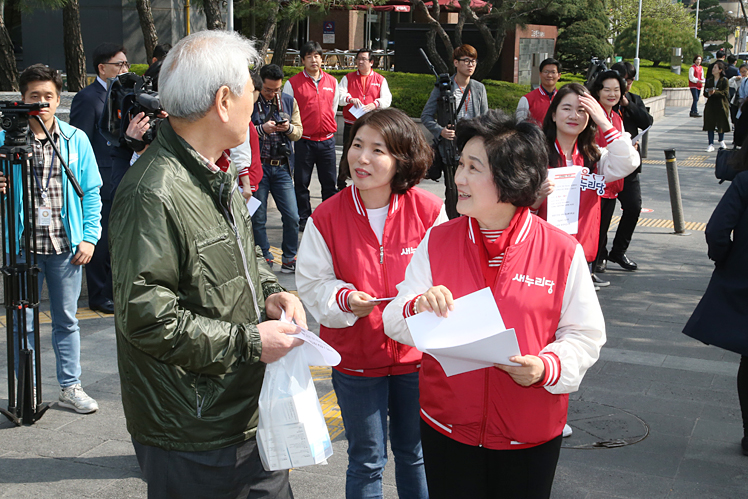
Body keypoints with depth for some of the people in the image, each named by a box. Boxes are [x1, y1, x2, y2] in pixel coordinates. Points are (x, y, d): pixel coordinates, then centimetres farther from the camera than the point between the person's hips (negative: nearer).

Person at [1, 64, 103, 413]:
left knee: (66, 320, 11)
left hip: (66, 246, 1)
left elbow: (92, 192, 7)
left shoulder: (76, 140, 4)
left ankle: (70, 387, 23)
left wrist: (89, 237, -1)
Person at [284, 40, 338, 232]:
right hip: (304, 141, -2)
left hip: (327, 140, 3)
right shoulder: (292, 83, -2)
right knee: (301, 183, 5)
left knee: (329, 183, 7)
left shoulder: (332, 82, 9)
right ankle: (304, 218, 17)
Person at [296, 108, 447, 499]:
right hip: (355, 357, 0)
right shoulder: (326, 217, -10)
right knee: (366, 461, 14)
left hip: (416, 352, 1)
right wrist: (345, 299, -22)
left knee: (414, 454, 20)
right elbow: (312, 283, -3)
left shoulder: (429, 211, -10)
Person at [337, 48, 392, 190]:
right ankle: (341, 186, 12)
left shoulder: (380, 80, 9)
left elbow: (387, 99, -1)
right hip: (351, 125, 0)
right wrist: (350, 99, -22)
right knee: (347, 155, 1)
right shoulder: (348, 78, 10)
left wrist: (374, 104, -20)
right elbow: (340, 95, -1)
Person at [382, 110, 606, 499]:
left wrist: (546, 367, -22)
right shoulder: (437, 242, -2)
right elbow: (395, 324, -1)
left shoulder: (562, 252, -9)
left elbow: (585, 335, -4)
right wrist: (418, 307, -23)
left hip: (530, 435, -1)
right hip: (448, 428, 2)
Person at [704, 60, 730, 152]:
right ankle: (711, 144, 0)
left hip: (721, 105, -3)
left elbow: (725, 93, -11)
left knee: (721, 124, 7)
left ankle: (721, 141, 30)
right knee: (710, 124, -4)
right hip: (711, 104, 3)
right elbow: (705, 92, 8)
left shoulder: (724, 80, -3)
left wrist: (715, 92, -24)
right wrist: (708, 93, -15)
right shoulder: (709, 80, 10)